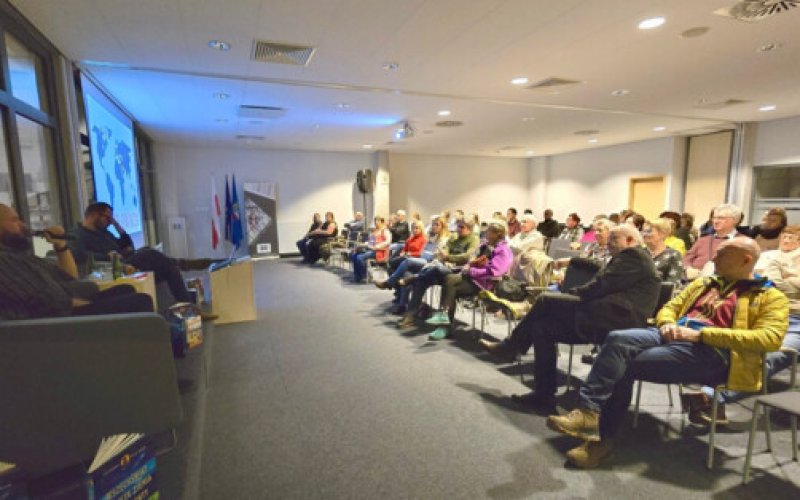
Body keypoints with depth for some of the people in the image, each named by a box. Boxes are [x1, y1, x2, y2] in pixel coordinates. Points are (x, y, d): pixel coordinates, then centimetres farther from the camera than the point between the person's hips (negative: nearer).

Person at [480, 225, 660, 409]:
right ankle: (543, 394, 0)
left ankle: (511, 346, 4)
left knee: (545, 300, -12)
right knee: (543, 326, -1)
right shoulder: (630, 258, 27)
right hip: (609, 319, 10)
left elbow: (602, 285, -15)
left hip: (615, 319, -10)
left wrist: (570, 295, -5)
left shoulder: (634, 256, -5)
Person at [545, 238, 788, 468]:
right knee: (618, 340, -27)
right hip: (674, 337, 6)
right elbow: (669, 308, 26)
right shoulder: (702, 284, 27)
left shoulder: (770, 296, 8)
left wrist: (701, 333, -17)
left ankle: (603, 436, -13)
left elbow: (770, 338, -9)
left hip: (713, 352, -6)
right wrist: (668, 324, 0)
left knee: (623, 366, -25)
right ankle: (588, 411, -34)